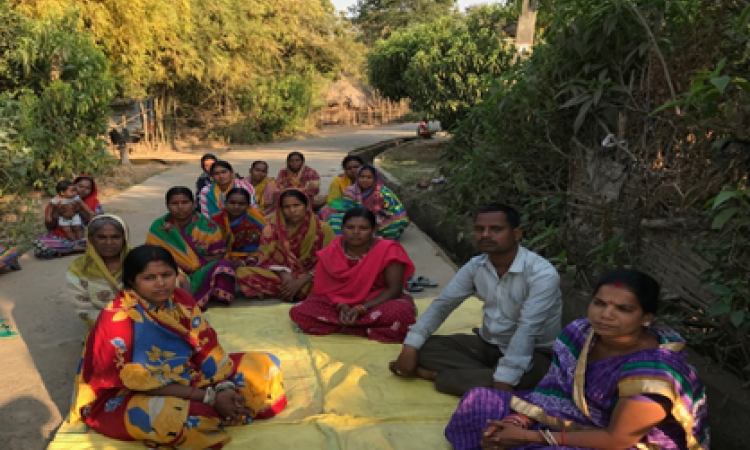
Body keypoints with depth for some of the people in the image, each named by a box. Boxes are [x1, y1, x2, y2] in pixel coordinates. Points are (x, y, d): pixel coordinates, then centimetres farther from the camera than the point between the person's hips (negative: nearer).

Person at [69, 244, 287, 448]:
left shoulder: (181, 301, -5)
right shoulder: (117, 318, -23)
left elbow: (207, 347, -3)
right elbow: (139, 380, -23)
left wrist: (224, 387, -21)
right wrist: (208, 396, -26)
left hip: (184, 377, 7)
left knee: (265, 364, -1)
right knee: (164, 415, -43)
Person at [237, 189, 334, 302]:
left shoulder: (322, 229, -6)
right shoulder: (272, 229, 0)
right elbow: (269, 259, 0)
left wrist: (299, 282, -19)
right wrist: (284, 275, -20)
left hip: (310, 279, -2)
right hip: (281, 277, 2)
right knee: (243, 272, -21)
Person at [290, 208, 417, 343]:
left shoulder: (388, 250, -13)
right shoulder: (332, 251, -3)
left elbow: (394, 289, -14)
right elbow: (323, 287, 0)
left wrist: (362, 309, -24)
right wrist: (341, 305, -21)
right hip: (340, 302, 4)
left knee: (401, 312, -37)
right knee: (298, 312, -22)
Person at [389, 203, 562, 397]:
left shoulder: (542, 274, -23)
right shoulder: (475, 266, -4)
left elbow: (527, 330, -32)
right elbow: (442, 304, -2)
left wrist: (503, 381, -40)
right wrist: (410, 347, -13)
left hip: (532, 354, -5)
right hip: (487, 344, 5)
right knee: (423, 346, -10)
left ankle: (435, 375, -20)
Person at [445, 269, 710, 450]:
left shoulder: (653, 372, -31)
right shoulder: (580, 333, -10)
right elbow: (554, 390, -3)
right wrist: (517, 422, -22)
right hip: (589, 420, 7)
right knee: (482, 404, 0)